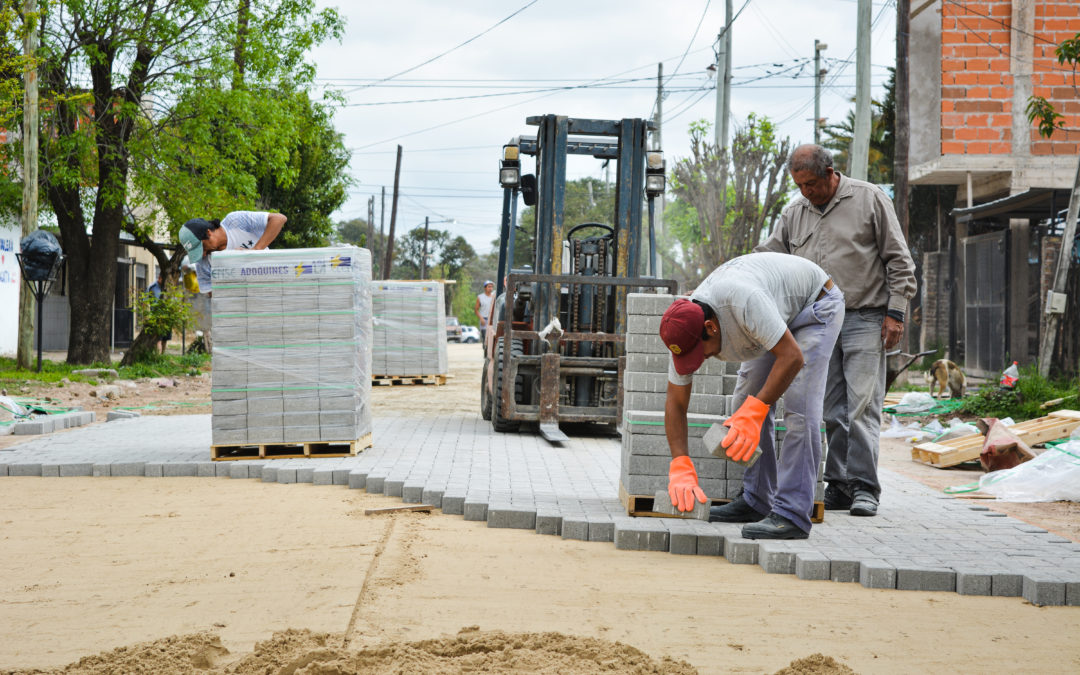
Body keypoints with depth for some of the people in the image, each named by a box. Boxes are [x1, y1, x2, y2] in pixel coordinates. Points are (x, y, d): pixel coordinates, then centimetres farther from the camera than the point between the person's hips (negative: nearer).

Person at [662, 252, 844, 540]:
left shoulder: (743, 300, -42)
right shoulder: (685, 331, -17)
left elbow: (792, 357, -39)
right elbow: (675, 404, -11)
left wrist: (754, 410, -44)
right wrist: (681, 467, -20)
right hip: (780, 314, 8)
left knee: (799, 408, -19)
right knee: (747, 398, 3)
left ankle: (792, 515, -20)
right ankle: (756, 501, 11)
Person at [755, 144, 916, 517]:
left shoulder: (869, 199, 0)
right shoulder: (794, 213, 12)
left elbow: (898, 259, 0)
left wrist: (895, 312, -6)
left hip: (865, 320, -4)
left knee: (862, 406, -11)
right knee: (832, 411, 3)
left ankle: (864, 488, -8)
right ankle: (838, 486, 8)